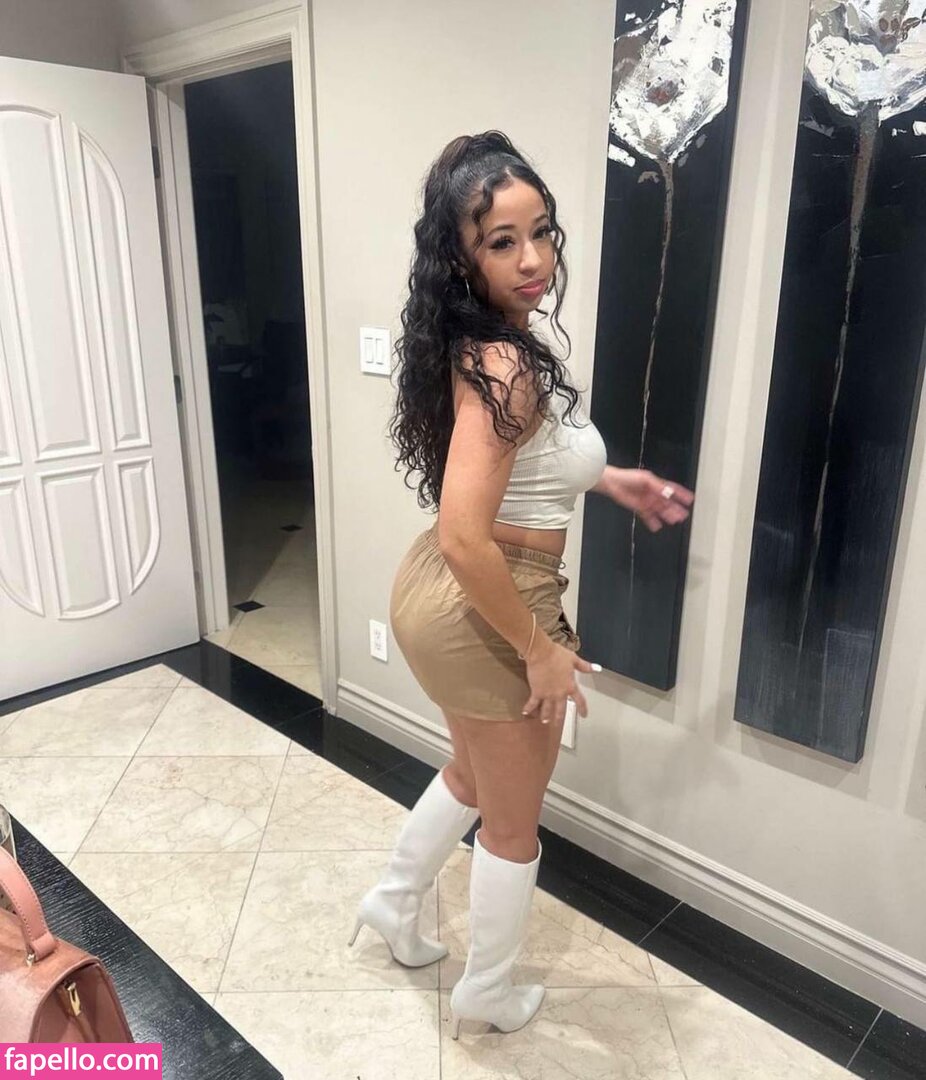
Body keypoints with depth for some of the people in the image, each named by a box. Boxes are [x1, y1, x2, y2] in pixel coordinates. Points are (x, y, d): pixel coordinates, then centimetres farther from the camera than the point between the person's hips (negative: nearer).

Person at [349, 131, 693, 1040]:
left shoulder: (476, 346, 4)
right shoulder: (506, 369, -27)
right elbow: (467, 540, -33)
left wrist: (604, 478, 15)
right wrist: (541, 650, -21)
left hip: (436, 593, 9)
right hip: (481, 616, -9)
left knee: (474, 776, 32)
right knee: (512, 824, 16)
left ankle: (395, 903, 54)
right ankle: (488, 995, 42)